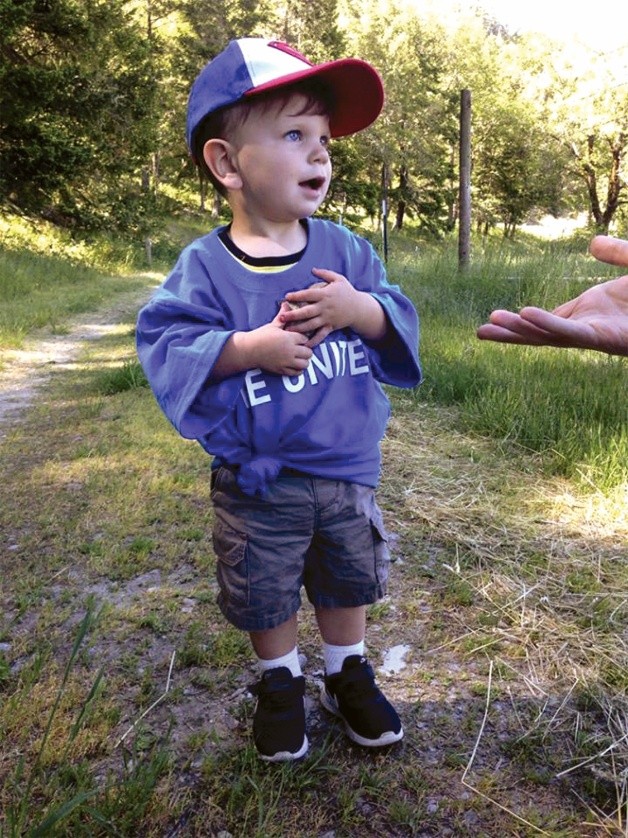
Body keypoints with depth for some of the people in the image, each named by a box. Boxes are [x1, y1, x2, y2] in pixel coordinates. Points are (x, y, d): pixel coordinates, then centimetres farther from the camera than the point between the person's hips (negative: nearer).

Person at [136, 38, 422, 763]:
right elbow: (164, 343, -17)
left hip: (348, 469, 3)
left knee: (348, 581, 21)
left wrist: (361, 309, -24)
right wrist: (249, 347, -28)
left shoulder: (344, 249, -4)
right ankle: (280, 683, 44)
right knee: (264, 593, 16)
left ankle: (348, 675, 48)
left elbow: (399, 320, -2)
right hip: (257, 480, -2)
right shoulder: (205, 267, -13)